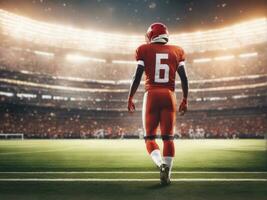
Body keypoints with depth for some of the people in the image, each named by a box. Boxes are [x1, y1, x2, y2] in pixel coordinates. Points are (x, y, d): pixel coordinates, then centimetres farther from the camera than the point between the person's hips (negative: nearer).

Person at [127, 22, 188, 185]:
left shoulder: (144, 50, 4)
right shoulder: (177, 52, 11)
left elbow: (137, 77, -1)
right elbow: (184, 78, 7)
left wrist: (130, 98, 7)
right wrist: (185, 100, 14)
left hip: (152, 95, -1)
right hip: (169, 96, 2)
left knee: (150, 137, 8)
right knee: (168, 137, 6)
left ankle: (161, 164, -15)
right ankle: (167, 173, 2)